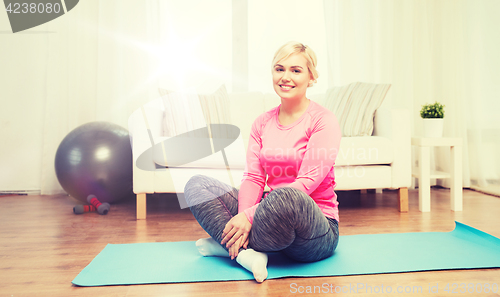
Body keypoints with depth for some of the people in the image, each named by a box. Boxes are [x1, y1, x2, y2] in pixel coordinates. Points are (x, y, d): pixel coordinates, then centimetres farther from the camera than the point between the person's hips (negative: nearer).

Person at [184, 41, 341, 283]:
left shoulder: (323, 121, -9)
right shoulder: (262, 123, 8)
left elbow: (307, 182, -19)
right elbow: (253, 177, 0)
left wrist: (250, 216, -25)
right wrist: (243, 218, -21)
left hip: (318, 232, -5)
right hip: (273, 216, 6)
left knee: (285, 196, -41)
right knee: (196, 184, -3)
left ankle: (227, 245, -14)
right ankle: (245, 253, -22)